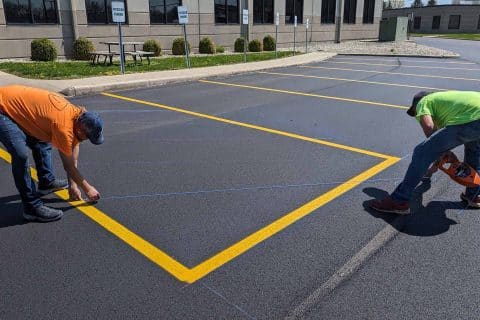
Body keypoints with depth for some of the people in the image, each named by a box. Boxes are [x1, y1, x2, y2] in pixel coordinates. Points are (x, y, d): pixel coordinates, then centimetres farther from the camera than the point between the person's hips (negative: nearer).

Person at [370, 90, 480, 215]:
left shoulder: (424, 101, 18)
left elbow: (428, 126, -4)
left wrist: (444, 150, 11)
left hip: (468, 121, -8)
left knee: (422, 153, -1)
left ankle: (399, 202, 3)